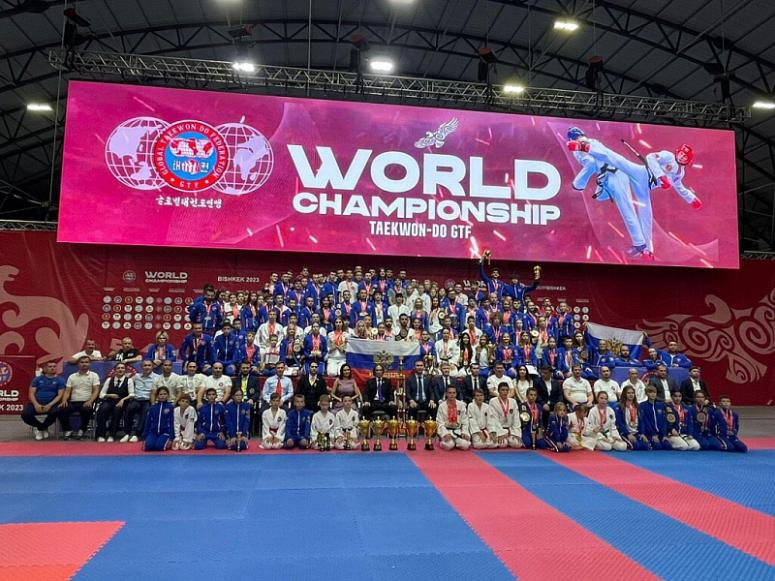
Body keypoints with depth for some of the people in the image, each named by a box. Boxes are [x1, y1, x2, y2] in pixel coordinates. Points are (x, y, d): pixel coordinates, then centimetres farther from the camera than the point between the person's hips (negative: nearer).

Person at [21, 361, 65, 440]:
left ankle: (40, 428, -3)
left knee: (55, 412, -35)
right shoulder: (38, 379, 12)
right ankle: (43, 428, 2)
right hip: (36, 403, 2)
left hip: (51, 404, -2)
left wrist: (50, 405, -18)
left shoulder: (60, 380, 5)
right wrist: (36, 404, -13)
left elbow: (60, 395, -3)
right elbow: (31, 393, 5)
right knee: (25, 414, -27)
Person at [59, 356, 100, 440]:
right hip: (73, 402, 3)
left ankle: (81, 430, -10)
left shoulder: (94, 375, 7)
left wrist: (90, 401, -19)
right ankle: (68, 430, -3)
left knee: (87, 410, -37)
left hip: (86, 402, -3)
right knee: (61, 410, -27)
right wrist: (64, 400, -10)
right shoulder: (72, 376, 17)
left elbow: (96, 390, -2)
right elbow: (67, 391, 11)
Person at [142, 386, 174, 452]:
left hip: (165, 432, -2)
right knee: (148, 446, -24)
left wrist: (171, 438, -8)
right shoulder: (153, 407, 7)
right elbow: (147, 422, 9)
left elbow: (172, 422, -2)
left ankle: (166, 442, 5)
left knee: (159, 446, -28)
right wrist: (144, 438, 5)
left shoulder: (171, 407, -1)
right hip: (152, 432, 3)